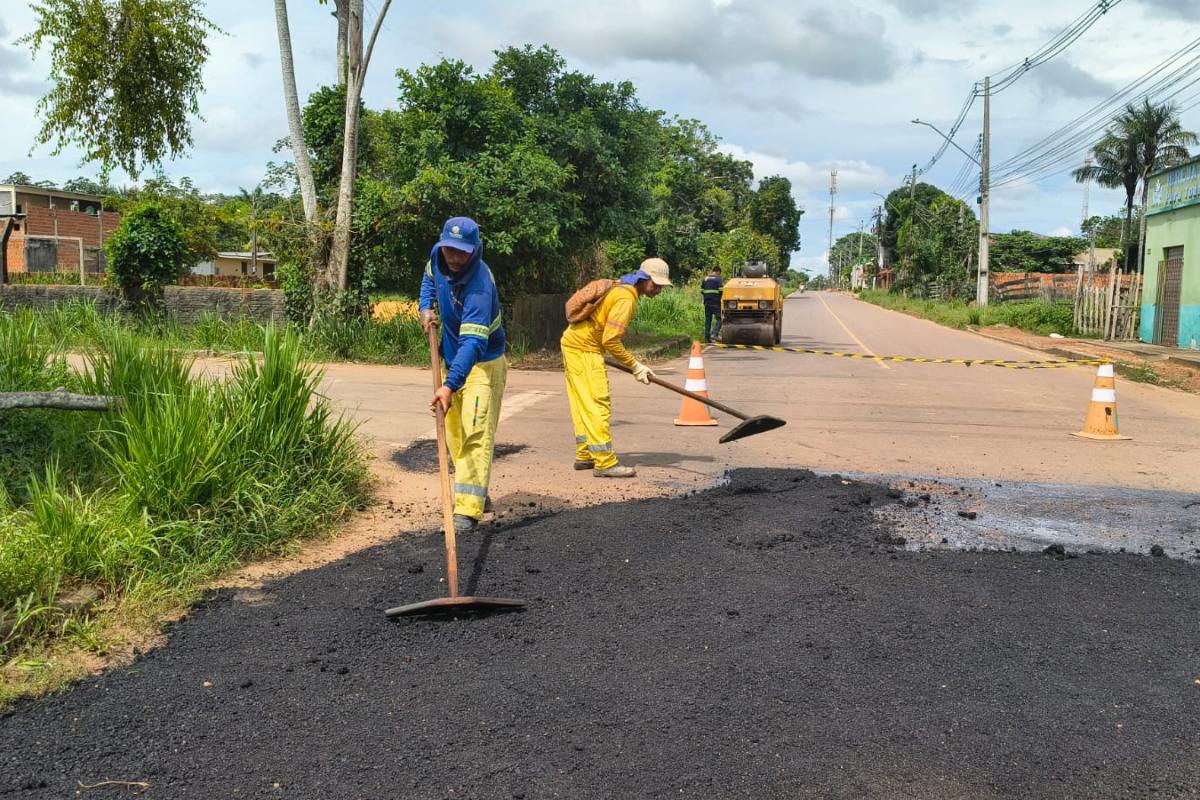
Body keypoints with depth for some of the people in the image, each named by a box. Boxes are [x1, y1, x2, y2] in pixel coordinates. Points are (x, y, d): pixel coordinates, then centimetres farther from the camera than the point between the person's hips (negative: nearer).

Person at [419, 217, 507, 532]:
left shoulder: (479, 287, -32)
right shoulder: (438, 257, -9)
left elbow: (473, 343, -42)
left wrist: (450, 386, -53)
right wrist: (426, 307, 0)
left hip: (482, 364, -8)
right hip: (451, 358, 8)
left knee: (476, 434, -16)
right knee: (454, 434, 14)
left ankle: (468, 510, -20)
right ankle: (476, 493, 29)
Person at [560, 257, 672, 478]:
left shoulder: (621, 287, 12)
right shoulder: (626, 298, -19)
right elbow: (610, 340, -22)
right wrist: (635, 366, -16)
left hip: (573, 342, 10)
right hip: (584, 349, -10)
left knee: (583, 403, 13)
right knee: (598, 404, -9)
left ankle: (584, 455, 20)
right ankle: (605, 462, -9)